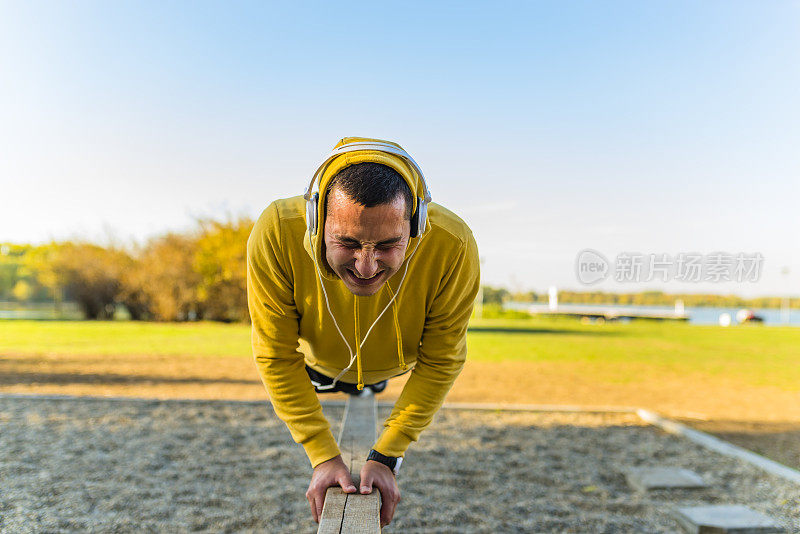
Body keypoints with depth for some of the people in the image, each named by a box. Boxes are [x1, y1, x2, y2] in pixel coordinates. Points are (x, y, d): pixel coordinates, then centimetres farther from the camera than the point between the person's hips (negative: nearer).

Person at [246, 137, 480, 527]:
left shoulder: (454, 246, -44)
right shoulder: (275, 235, -44)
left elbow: (440, 363, -27)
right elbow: (276, 357, -29)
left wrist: (385, 456, -25)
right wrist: (324, 457, -27)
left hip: (398, 362, 1)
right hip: (318, 357, 0)